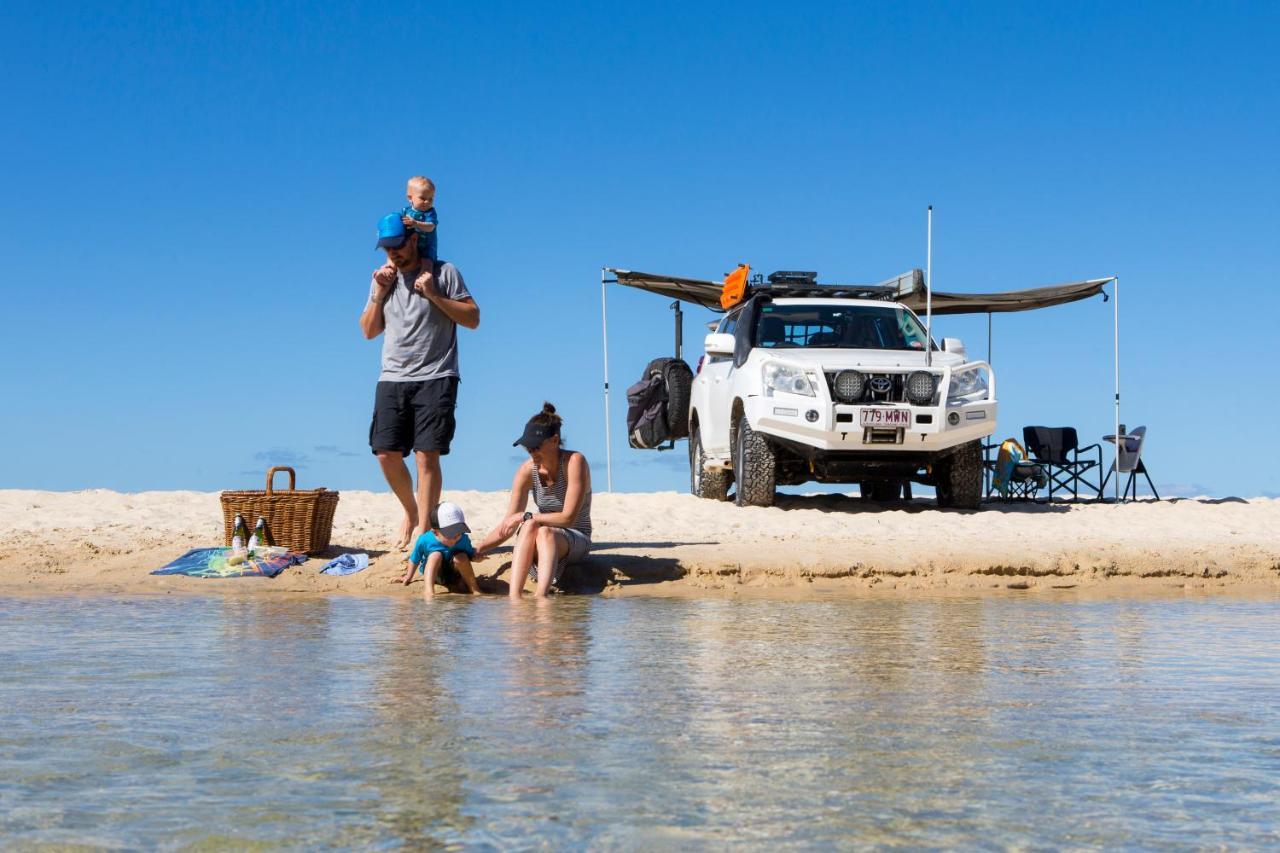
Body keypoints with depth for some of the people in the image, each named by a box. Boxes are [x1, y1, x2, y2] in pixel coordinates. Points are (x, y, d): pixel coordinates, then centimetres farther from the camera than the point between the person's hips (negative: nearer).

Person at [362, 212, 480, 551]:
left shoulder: (443, 272, 1)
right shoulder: (383, 277, 15)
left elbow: (473, 318, -3)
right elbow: (368, 331, 14)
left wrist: (434, 295, -13)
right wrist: (379, 293, 0)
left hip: (435, 378, -4)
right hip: (392, 379, 5)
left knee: (427, 455, -10)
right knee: (386, 453, -1)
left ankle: (423, 530, -7)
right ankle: (411, 512, 23)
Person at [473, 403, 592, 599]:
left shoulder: (574, 462, -16)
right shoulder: (527, 471, -3)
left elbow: (568, 517, -21)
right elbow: (509, 525, 0)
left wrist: (526, 517, -23)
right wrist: (479, 549, -12)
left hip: (576, 539, -3)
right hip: (541, 542, 3)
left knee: (544, 532, -36)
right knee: (530, 527, -32)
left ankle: (540, 597, -56)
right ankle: (514, 597, -47)